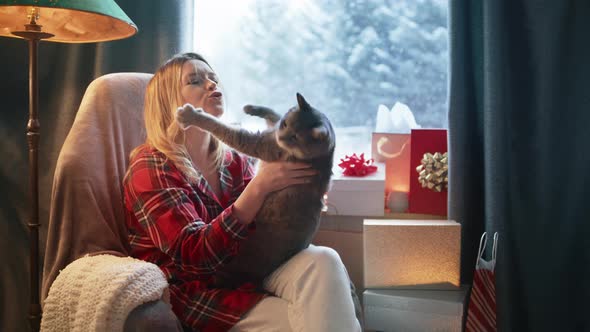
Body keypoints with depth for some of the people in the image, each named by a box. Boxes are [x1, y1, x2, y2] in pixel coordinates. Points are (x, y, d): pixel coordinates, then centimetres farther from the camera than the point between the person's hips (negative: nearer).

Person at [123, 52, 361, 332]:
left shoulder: (235, 161, 10)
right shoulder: (151, 167, -8)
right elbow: (195, 254, -20)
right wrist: (259, 187, -28)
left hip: (247, 275, 6)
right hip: (193, 293, -5)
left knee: (322, 261, -24)